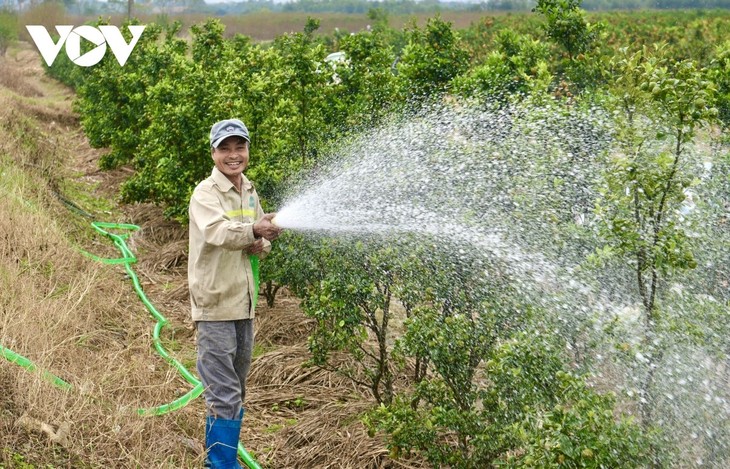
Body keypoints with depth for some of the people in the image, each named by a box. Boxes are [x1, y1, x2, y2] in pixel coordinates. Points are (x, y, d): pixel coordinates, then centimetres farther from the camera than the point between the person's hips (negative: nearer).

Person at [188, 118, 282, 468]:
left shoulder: (250, 192, 12)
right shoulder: (206, 193, -11)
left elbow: (264, 240, 17)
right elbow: (217, 231, -30)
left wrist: (261, 245, -7)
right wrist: (253, 231, -48)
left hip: (243, 305, 8)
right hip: (215, 305, -8)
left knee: (234, 393, 19)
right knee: (224, 396, -9)